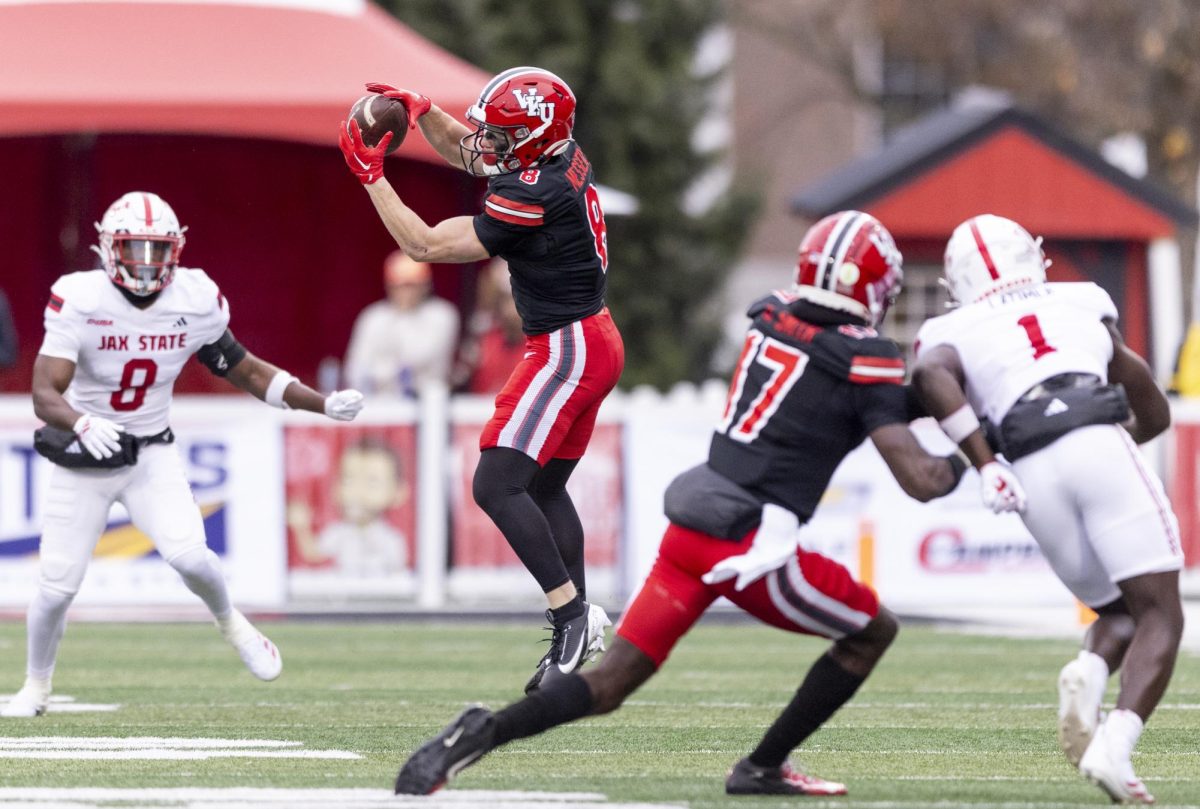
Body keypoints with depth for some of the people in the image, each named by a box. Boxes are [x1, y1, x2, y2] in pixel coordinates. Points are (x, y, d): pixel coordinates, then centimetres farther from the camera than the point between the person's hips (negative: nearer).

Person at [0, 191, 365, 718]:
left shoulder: (196, 302, -10)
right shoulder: (80, 300, -22)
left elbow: (247, 371, 2)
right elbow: (45, 393, -29)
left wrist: (324, 403, -7)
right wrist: (82, 424, -50)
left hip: (152, 456, 2)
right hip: (83, 458, -2)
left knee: (188, 555, -21)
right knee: (57, 586, 0)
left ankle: (231, 623, 12)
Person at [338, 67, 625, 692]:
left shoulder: (533, 195, -25)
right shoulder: (560, 156, 3)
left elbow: (426, 246, -17)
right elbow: (462, 152, 22)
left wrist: (371, 176, -11)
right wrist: (419, 111, 6)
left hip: (567, 351, -10)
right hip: (594, 342, 10)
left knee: (496, 486, -14)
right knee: (544, 487, 18)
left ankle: (573, 615, -14)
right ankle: (577, 637, 22)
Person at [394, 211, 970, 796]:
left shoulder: (770, 317, 12)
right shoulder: (864, 358, -6)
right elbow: (920, 481, -9)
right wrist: (962, 464, 11)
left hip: (690, 528, 6)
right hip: (750, 546, -6)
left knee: (608, 686, 10)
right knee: (873, 632, 17)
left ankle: (482, 732, -11)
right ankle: (762, 768, 17)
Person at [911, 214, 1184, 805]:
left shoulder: (952, 333, 24)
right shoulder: (1083, 304, 28)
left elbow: (931, 374, -3)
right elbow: (1155, 413, 32)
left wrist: (986, 465, -5)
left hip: (1033, 471, 2)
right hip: (1101, 447, -1)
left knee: (1120, 614, 20)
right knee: (1159, 616, 0)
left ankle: (1088, 673, -12)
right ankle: (1114, 747, -23)